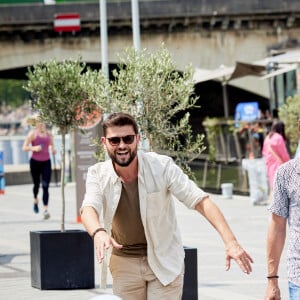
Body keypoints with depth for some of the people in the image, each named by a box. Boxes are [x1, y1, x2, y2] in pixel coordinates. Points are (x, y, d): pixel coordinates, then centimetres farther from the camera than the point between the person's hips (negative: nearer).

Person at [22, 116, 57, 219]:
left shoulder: (49, 134, 6)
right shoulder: (32, 134, -6)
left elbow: (52, 144, 21)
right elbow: (25, 147, -6)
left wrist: (53, 149, -1)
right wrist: (34, 148, -23)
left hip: (46, 162, 2)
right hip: (35, 162, -2)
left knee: (45, 186, -10)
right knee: (36, 184, 13)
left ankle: (45, 210, -15)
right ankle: (35, 201, 45)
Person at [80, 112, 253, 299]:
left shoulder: (162, 166, -16)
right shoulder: (98, 174, -9)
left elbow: (199, 200, -22)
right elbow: (89, 208, -25)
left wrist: (230, 241, -35)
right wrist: (98, 233, -51)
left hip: (165, 261, -2)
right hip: (124, 263, 2)